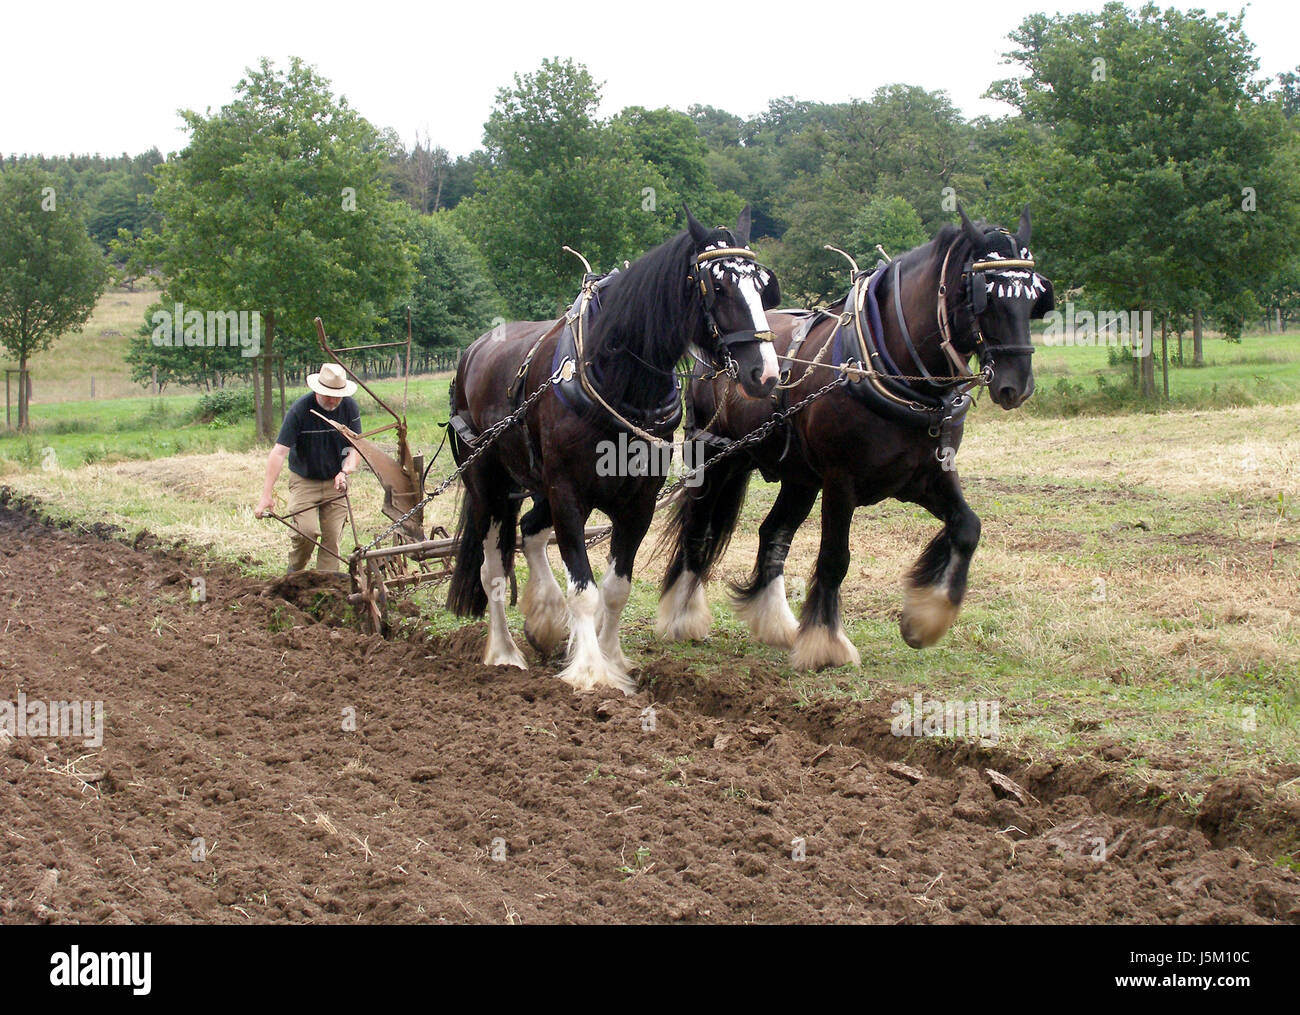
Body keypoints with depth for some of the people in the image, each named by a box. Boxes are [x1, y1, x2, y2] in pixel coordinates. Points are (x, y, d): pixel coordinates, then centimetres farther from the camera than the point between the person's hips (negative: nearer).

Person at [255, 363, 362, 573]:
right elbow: (279, 452, -23)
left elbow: (356, 447, -4)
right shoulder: (299, 409, -20)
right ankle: (295, 574, 7)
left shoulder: (349, 407, -8)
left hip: (335, 482, 3)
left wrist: (345, 472, -27)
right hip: (304, 479, -3)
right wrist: (266, 496, -29)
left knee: (332, 538, -4)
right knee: (307, 531, -18)